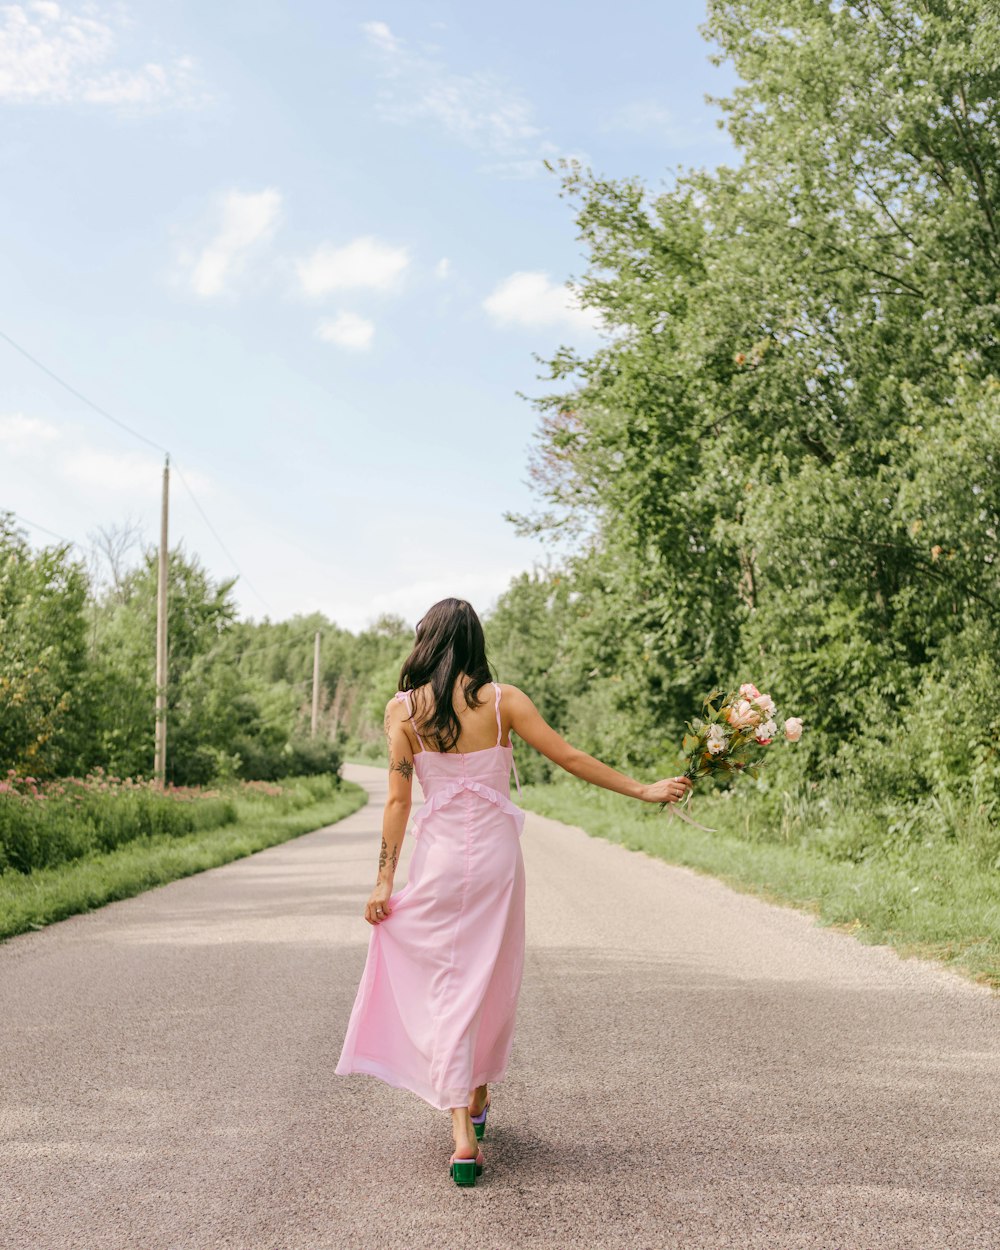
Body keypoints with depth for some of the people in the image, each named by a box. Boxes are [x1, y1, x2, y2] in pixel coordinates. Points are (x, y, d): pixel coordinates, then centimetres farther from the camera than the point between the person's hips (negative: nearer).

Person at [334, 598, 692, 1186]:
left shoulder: (403, 708, -4)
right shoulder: (502, 699, -4)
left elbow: (398, 799, -6)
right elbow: (569, 756, -4)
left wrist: (384, 880, -1)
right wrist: (643, 789, 4)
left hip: (438, 861, -1)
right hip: (496, 856, 1)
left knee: (447, 988, 4)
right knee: (493, 984, 19)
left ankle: (463, 1135, -4)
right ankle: (477, 1098, 37)